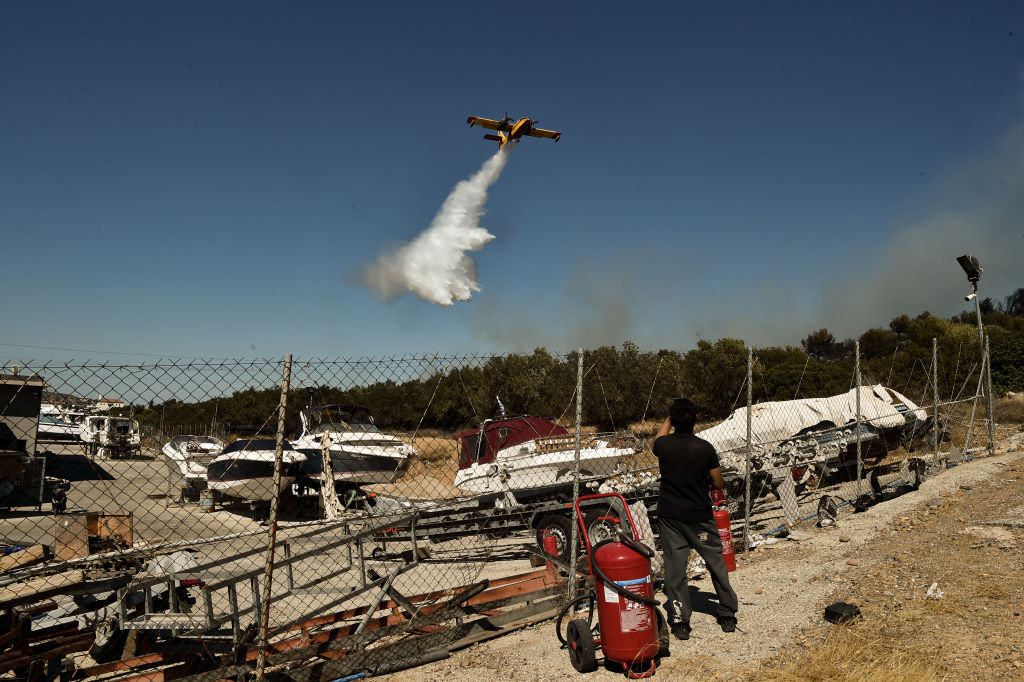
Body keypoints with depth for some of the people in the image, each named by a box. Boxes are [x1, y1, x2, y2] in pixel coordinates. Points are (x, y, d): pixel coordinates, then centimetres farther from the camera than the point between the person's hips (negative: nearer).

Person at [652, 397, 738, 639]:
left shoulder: (663, 445, -9)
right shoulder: (705, 448, -13)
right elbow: (719, 484, -5)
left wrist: (669, 418, 27)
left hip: (669, 517, 1)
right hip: (700, 517, -1)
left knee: (674, 569, 6)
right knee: (716, 563, 15)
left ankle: (679, 622, 9)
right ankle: (728, 615, 25)